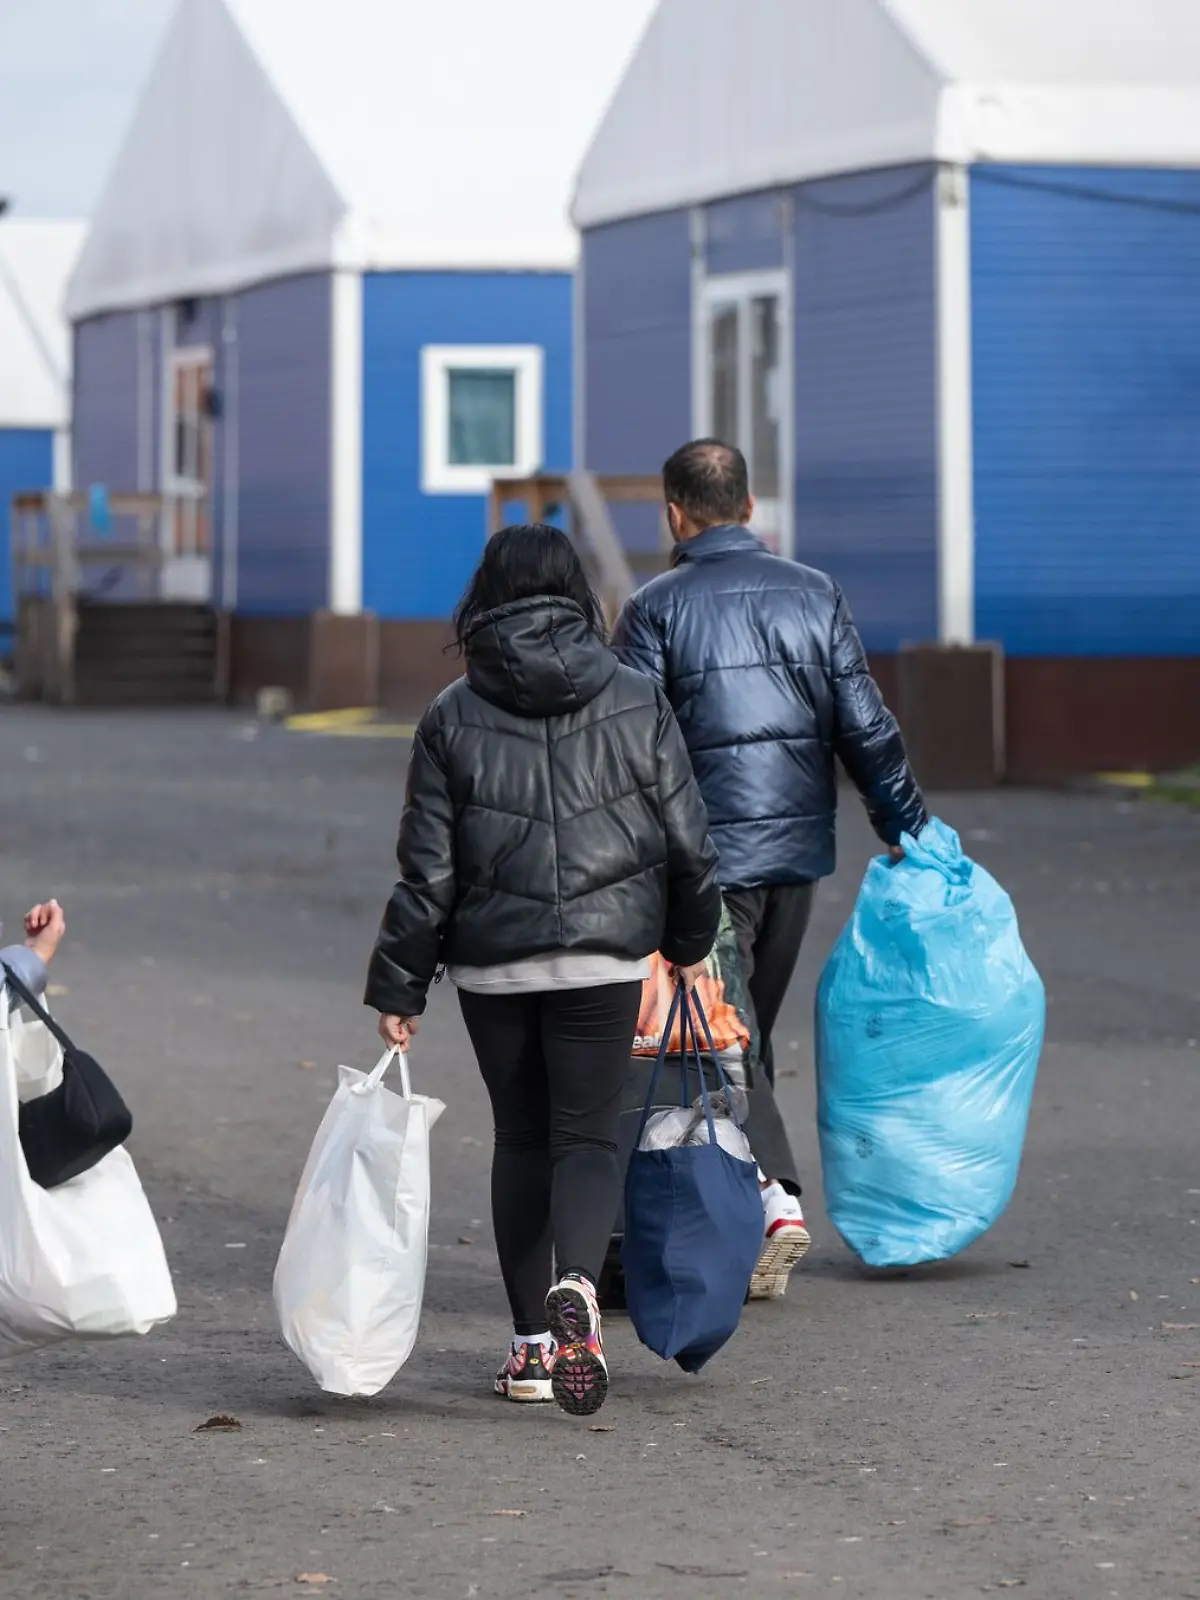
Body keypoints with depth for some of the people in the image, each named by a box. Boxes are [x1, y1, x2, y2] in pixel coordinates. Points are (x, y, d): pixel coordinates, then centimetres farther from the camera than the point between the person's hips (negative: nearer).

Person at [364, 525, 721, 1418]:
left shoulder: (454, 718, -2)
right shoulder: (638, 704, 0)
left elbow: (428, 869, -2)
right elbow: (688, 841, 4)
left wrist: (400, 987, 4)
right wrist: (690, 941, 20)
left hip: (492, 963, 1)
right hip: (605, 959, 0)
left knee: (521, 1140, 14)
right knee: (587, 1137, 4)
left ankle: (532, 1343, 14)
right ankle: (577, 1285, -26)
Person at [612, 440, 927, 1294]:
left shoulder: (656, 609, -7)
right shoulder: (815, 594, 5)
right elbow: (866, 728, 6)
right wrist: (908, 827, 15)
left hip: (707, 855, -5)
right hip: (798, 847, 5)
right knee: (752, 1034, 15)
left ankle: (774, 1196, -16)